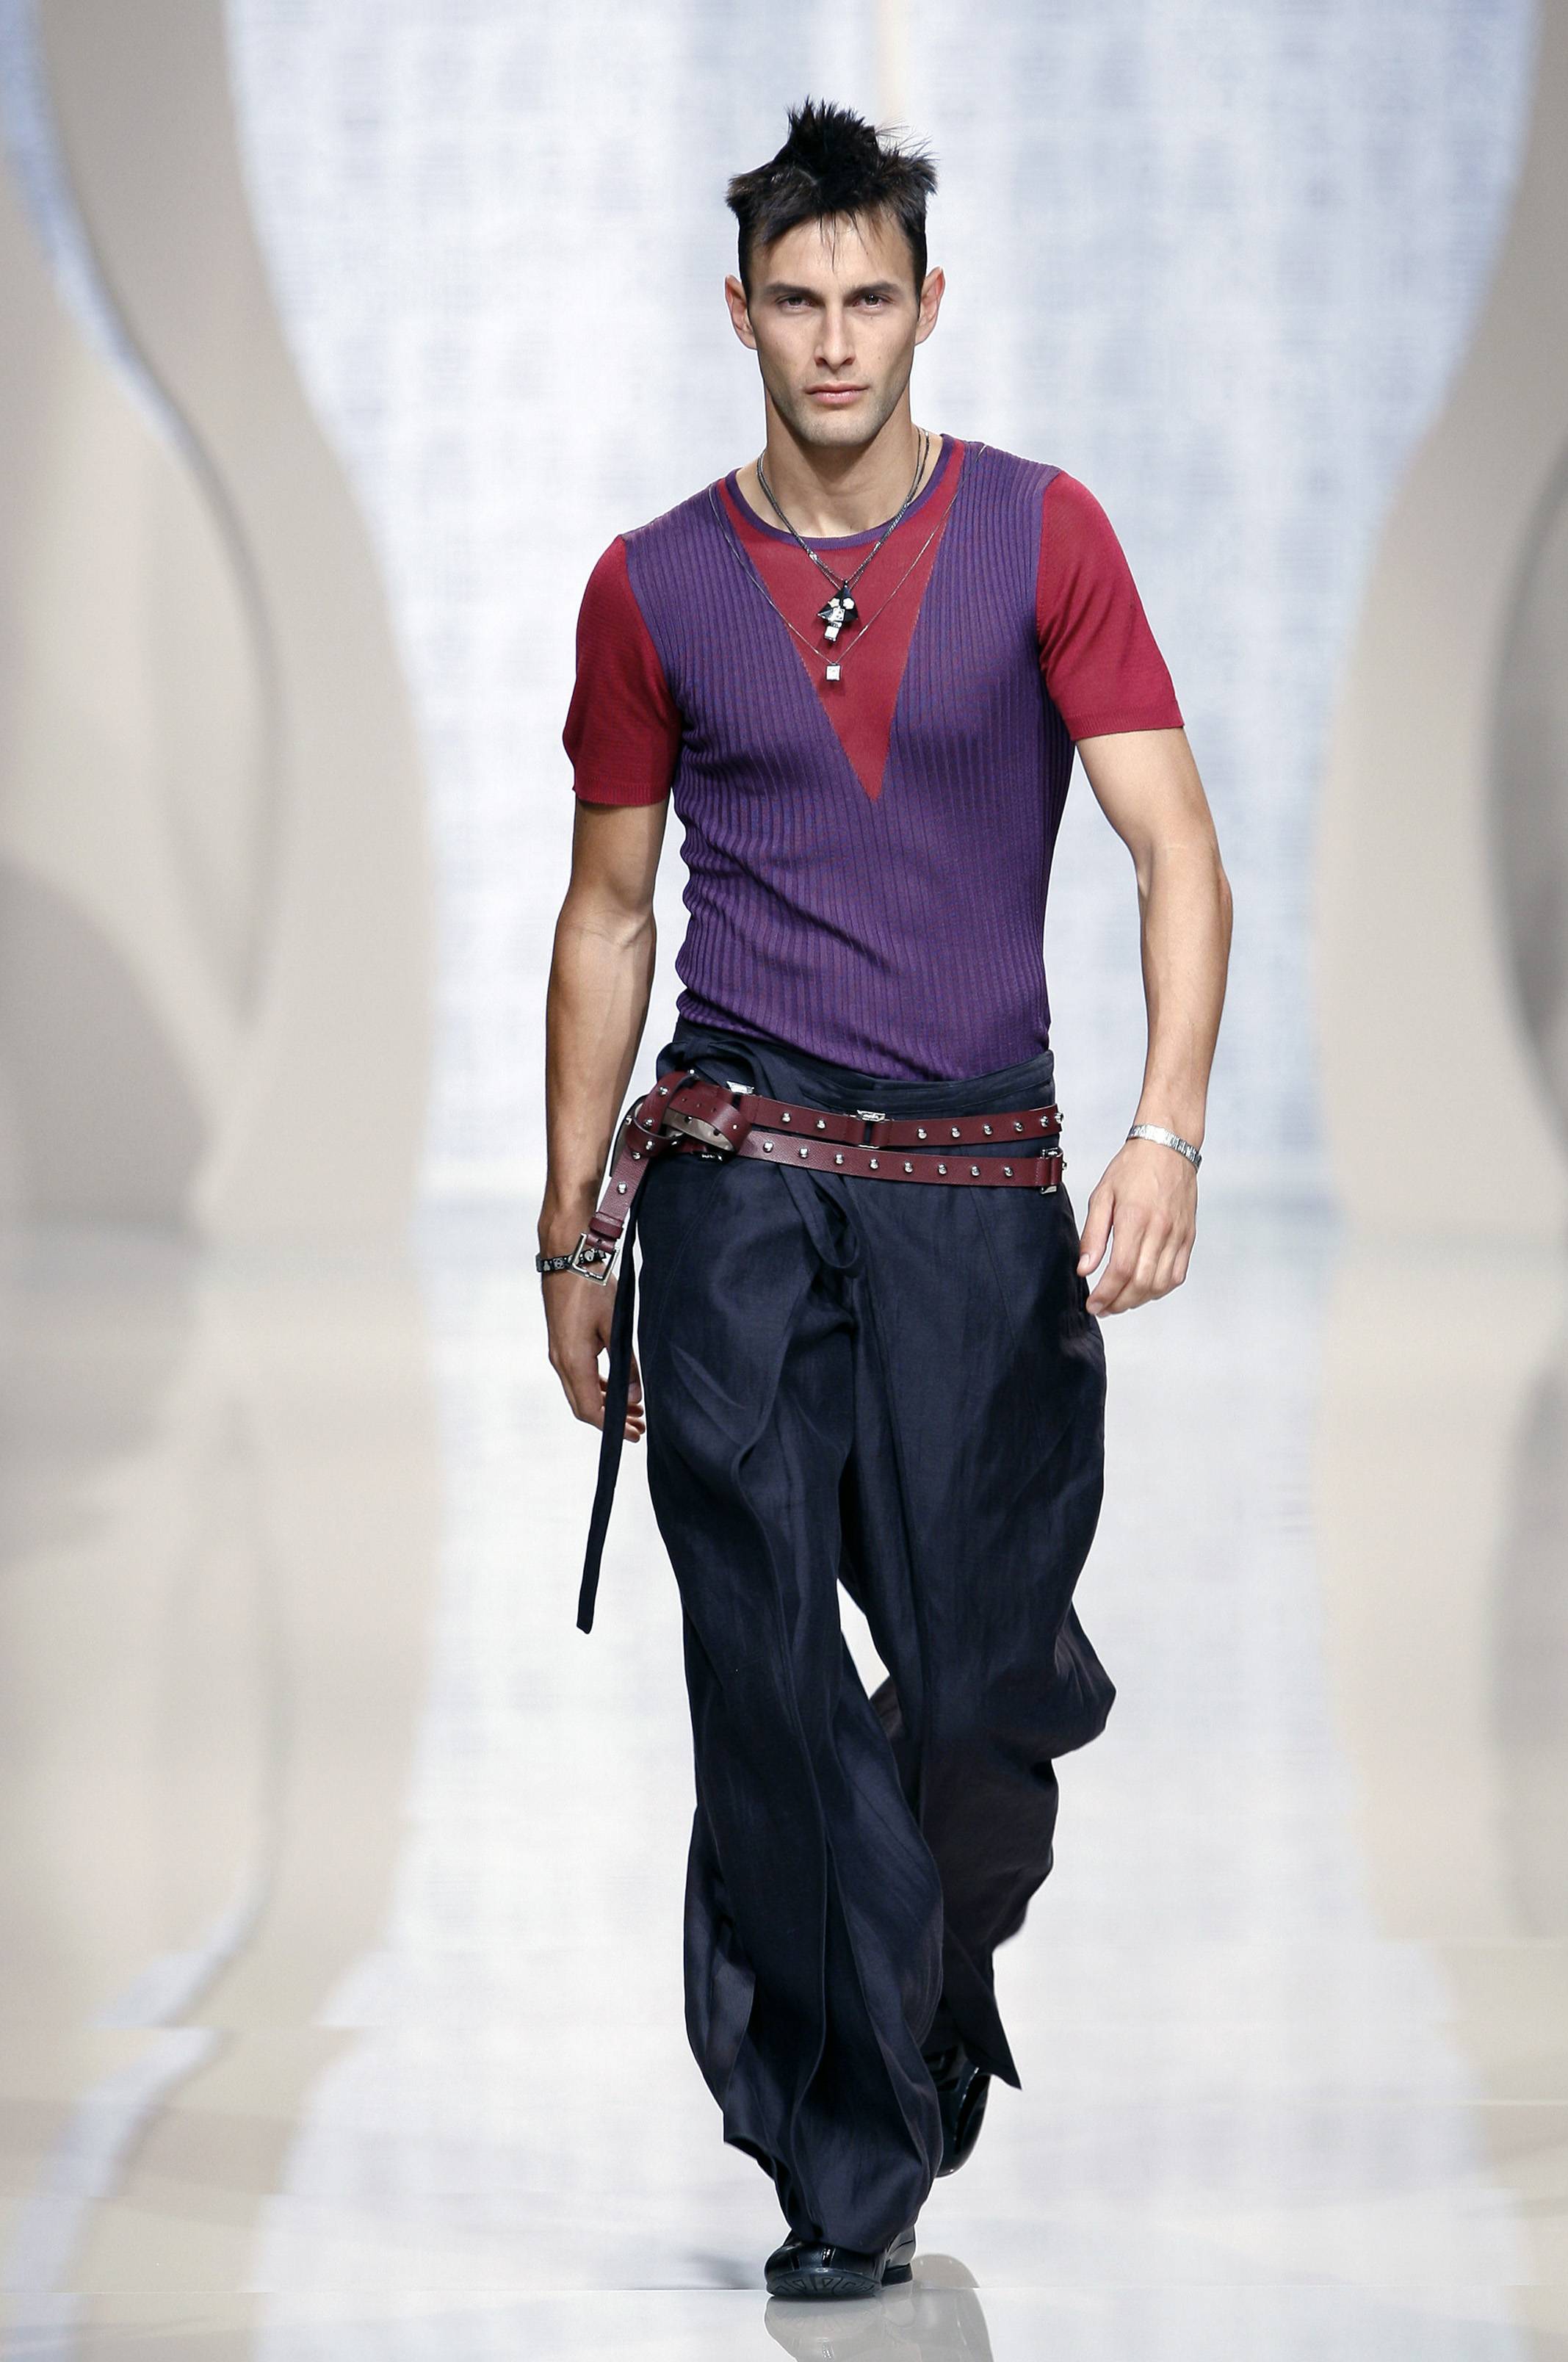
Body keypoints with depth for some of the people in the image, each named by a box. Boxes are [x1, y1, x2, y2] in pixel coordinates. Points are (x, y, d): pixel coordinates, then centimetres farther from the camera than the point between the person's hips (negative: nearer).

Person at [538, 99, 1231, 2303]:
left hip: (978, 1182, -1)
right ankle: (849, 2171, 3)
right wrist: (572, 1234, 11)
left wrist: (1167, 1137, -17)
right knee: (772, 1690, -5)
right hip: (738, 1180, 1)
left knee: (983, 1682, 0)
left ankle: (941, 2001, 30)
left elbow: (1179, 853, -4)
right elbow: (607, 918, 13)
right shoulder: (653, 589, 6)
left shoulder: (1040, 538, 1)